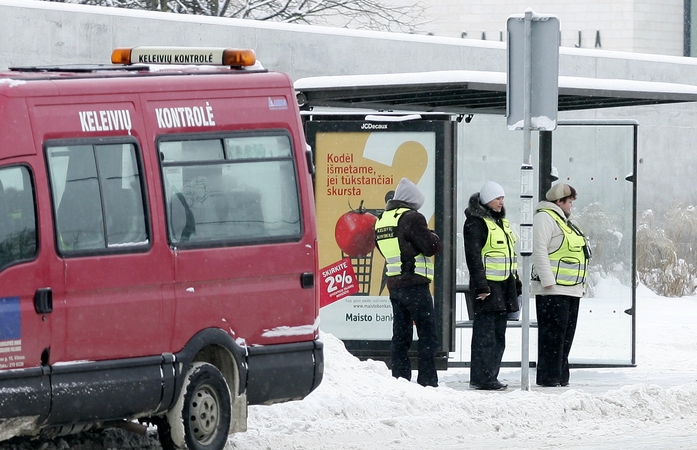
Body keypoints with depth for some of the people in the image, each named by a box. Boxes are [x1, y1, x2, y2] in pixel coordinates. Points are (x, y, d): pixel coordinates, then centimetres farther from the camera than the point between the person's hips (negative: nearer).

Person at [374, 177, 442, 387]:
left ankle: (399, 380, 9)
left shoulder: (381, 220, 13)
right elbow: (431, 247, -13)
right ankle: (427, 381, -8)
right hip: (415, 284, -8)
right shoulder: (412, 218, -13)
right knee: (427, 334, -4)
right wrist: (434, 237, 7)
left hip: (393, 284, 8)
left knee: (400, 335, 11)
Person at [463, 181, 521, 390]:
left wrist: (515, 282, 23)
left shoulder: (501, 222, 19)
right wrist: (480, 285, -21)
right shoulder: (476, 222, -10)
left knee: (498, 334, 11)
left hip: (504, 286, 9)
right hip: (487, 286, -9)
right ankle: (481, 378, -7)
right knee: (485, 333, -9)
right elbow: (473, 256, -16)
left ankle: (490, 376, 17)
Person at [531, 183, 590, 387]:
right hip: (553, 290, -10)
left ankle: (561, 376, 14)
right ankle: (548, 376, -9)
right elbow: (539, 250, -17)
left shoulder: (563, 220, 24)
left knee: (566, 334, 10)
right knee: (553, 333, -10)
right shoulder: (545, 217, -8)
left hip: (571, 291, 10)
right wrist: (548, 281, -22)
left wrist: (579, 285, 25)